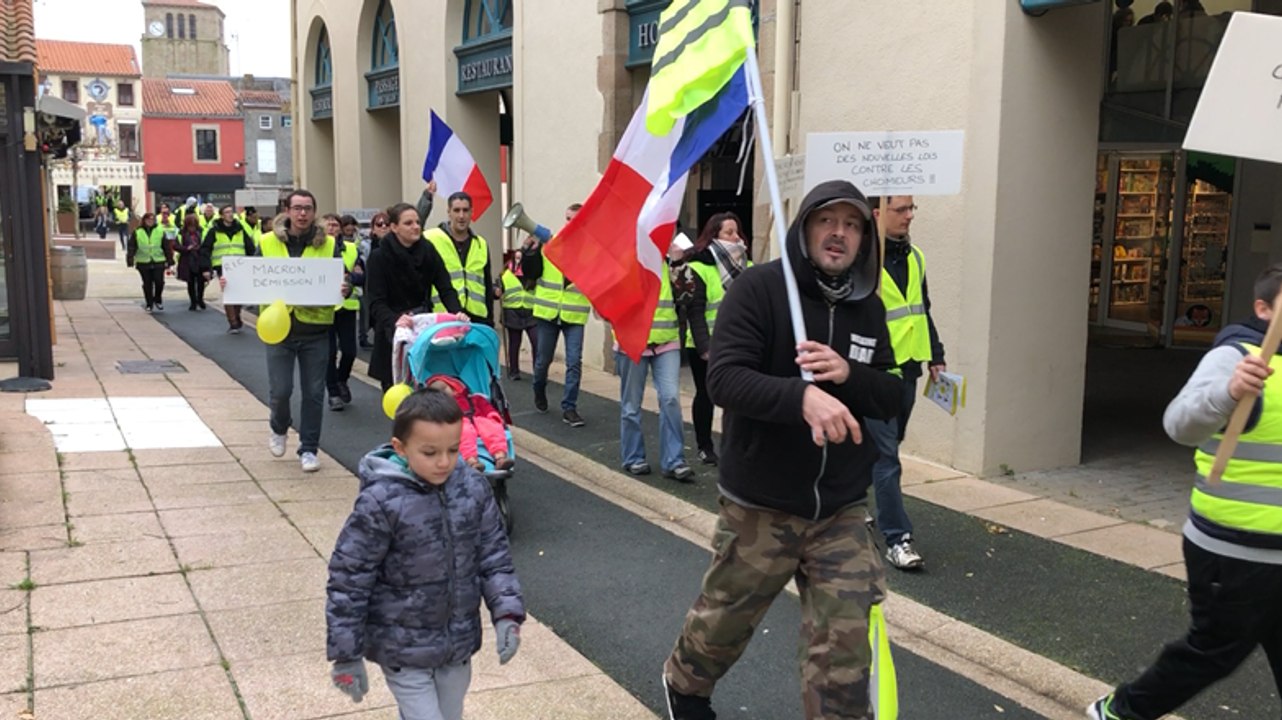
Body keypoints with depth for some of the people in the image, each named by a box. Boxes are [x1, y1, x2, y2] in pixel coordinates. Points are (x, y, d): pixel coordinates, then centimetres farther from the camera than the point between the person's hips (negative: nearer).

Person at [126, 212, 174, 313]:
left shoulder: (160, 231, 3)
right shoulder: (137, 232, 3)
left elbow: (167, 247, 6)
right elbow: (131, 247, 2)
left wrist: (169, 261, 4)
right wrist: (130, 260, -7)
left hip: (158, 262, 0)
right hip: (143, 263, 0)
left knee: (159, 282, -7)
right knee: (147, 284, 6)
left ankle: (158, 300, 17)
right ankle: (149, 304, 18)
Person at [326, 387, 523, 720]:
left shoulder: (474, 488, -8)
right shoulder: (381, 503, -22)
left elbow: (494, 555, 3)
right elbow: (348, 581, -15)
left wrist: (506, 613, -8)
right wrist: (346, 656, -11)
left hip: (459, 644, 5)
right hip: (403, 651, -5)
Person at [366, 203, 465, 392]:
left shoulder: (428, 251, -1)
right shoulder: (380, 257, -11)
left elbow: (445, 288, -4)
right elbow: (376, 302, -16)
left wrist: (457, 312, -23)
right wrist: (394, 321, -35)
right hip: (392, 331, -2)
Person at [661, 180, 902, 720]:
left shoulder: (869, 308, 4)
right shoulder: (760, 287, -13)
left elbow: (892, 399, 5)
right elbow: (724, 379, -22)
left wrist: (847, 375, -17)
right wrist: (803, 396, -39)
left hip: (842, 511, 4)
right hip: (760, 506, -3)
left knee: (845, 644, 1)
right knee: (724, 620, 17)